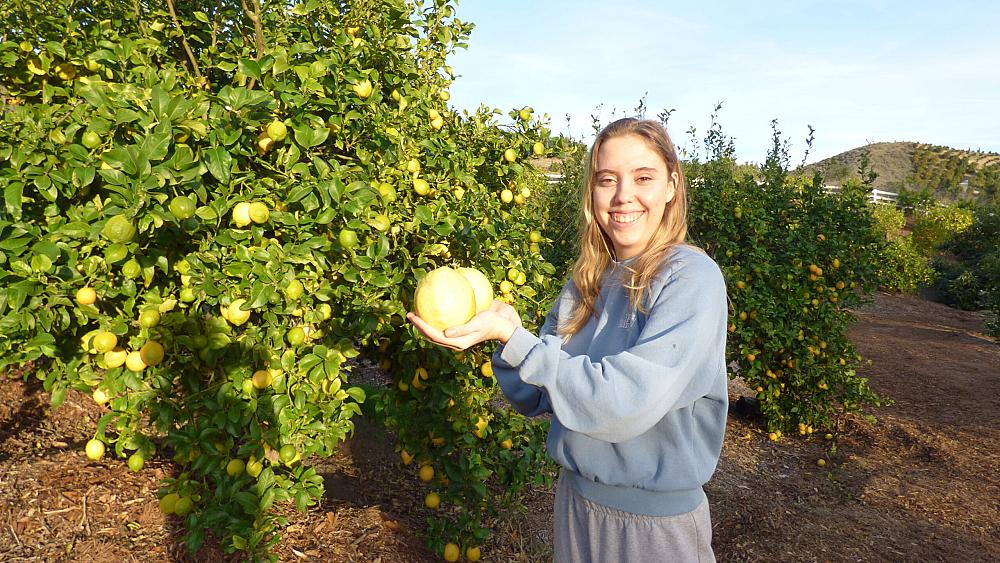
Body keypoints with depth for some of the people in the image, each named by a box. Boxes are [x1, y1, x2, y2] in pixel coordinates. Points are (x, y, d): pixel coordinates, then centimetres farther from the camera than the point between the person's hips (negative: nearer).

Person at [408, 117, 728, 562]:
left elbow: (626, 402, -28)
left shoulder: (692, 277, -18)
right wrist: (506, 330, -19)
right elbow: (538, 396, -2)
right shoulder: (586, 282, -1)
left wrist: (511, 337, -27)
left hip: (657, 518, -5)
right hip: (575, 496, 5)